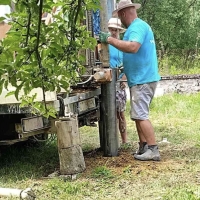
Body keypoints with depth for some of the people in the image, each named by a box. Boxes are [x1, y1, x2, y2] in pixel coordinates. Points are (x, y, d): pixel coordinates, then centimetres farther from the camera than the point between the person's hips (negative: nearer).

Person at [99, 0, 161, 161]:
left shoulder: (137, 26, -14)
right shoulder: (140, 26, 19)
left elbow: (133, 47, -32)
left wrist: (110, 39, -25)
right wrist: (125, 66, 21)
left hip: (142, 79, -11)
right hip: (142, 78, 11)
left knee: (140, 115, -11)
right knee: (139, 115, 13)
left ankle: (153, 150, -10)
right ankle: (143, 147, 16)